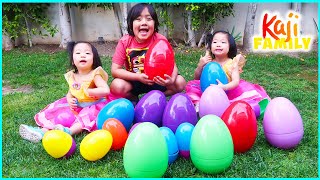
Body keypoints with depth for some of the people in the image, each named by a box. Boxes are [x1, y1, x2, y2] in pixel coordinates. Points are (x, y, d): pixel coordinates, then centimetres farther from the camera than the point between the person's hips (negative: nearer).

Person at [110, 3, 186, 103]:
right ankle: (134, 99, 3)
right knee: (117, 86, -30)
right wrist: (138, 77, -30)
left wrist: (171, 80, -40)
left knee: (180, 82, -22)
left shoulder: (160, 40, -15)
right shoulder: (124, 42, -15)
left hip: (156, 80, 1)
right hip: (134, 81, 0)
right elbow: (115, 70, -16)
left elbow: (172, 65, -16)